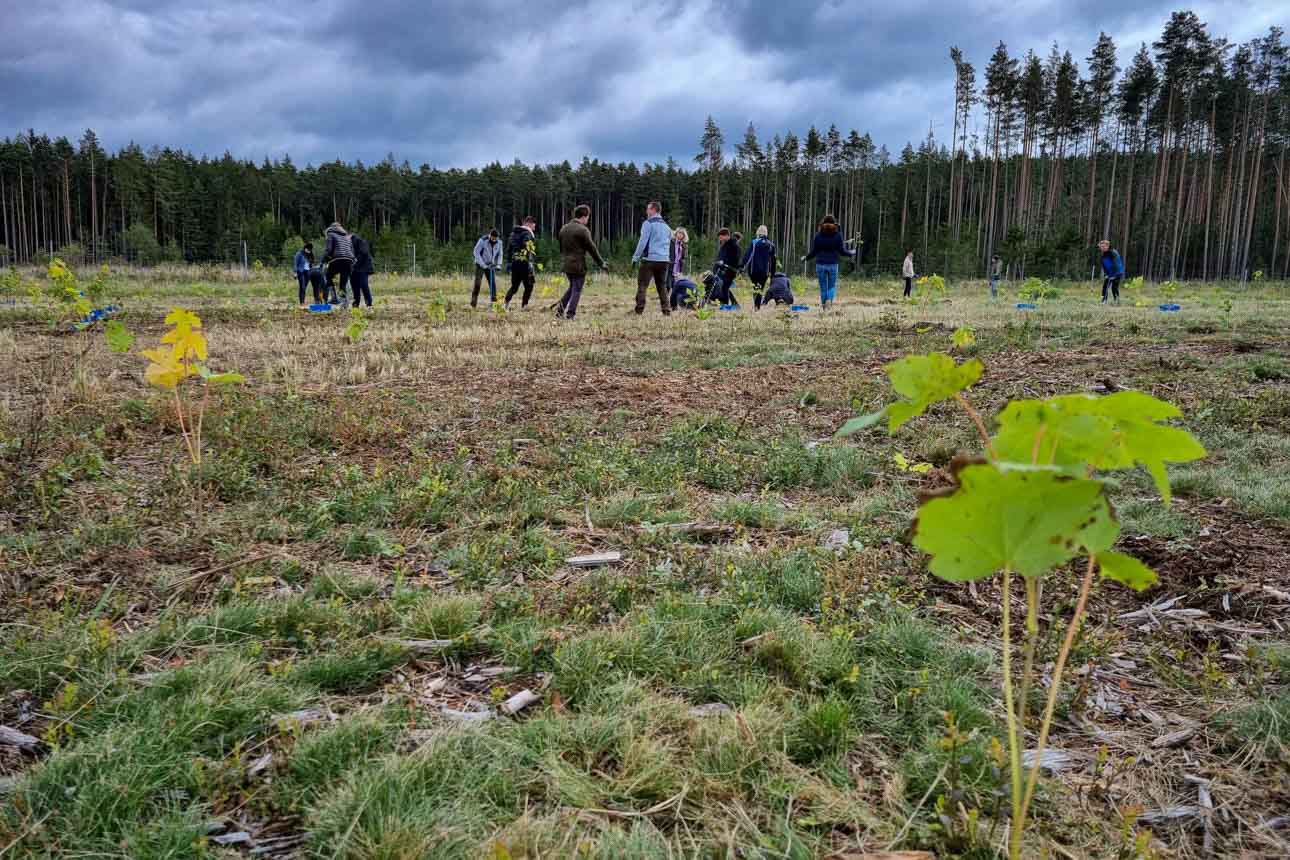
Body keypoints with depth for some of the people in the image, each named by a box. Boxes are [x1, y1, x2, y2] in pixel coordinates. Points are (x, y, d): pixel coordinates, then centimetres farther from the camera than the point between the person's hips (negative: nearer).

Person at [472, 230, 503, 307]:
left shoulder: (499, 242, -5)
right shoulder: (483, 240, -18)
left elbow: (499, 254, 6)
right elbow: (476, 252, -15)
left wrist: (498, 265, -8)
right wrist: (483, 265, -20)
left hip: (491, 265, 4)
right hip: (480, 265, -4)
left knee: (493, 283, -6)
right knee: (477, 283, -10)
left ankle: (494, 301, -2)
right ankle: (473, 303, -6)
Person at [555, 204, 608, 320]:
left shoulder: (563, 228, 10)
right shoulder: (583, 230, -13)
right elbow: (592, 249, -11)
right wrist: (602, 264, -3)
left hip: (565, 265, 7)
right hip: (578, 265, -7)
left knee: (572, 287, 21)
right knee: (577, 290, 3)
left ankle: (560, 307, 7)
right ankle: (570, 314, 0)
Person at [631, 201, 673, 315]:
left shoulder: (648, 223, -3)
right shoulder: (666, 226, 19)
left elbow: (643, 242, -9)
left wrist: (635, 257, -6)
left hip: (650, 259, -6)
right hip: (664, 260, 6)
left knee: (642, 285, -4)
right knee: (662, 286, 11)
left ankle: (639, 311, -12)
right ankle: (667, 310, 4)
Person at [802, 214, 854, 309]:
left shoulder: (818, 235, -1)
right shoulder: (838, 235, -2)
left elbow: (813, 252, -1)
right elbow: (842, 251, -1)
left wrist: (805, 258, 18)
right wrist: (852, 253, 19)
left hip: (820, 265, 0)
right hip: (833, 265, 0)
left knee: (823, 287, 10)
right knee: (832, 286, 9)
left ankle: (823, 306, 12)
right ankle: (829, 300, -18)